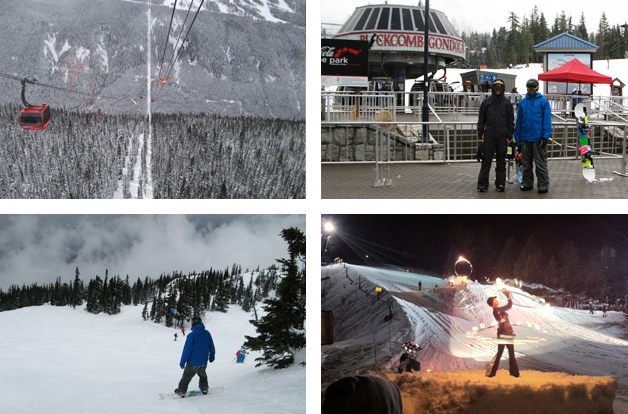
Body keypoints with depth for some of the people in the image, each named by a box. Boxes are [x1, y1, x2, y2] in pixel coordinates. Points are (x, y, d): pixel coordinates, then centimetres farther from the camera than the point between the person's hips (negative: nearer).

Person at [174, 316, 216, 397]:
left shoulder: (191, 336, -22)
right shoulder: (207, 333, -7)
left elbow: (187, 350, -20)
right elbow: (211, 347, 5)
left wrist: (182, 362, -11)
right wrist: (212, 356, 22)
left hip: (193, 363, -4)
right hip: (203, 362, 4)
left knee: (186, 377, 13)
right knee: (202, 374, 31)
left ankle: (181, 391, 16)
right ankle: (204, 388, 38)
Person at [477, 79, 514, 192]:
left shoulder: (507, 103, 8)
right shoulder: (486, 102, 7)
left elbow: (510, 121, 8)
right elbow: (481, 120, 8)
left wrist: (510, 136, 2)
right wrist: (480, 135, 1)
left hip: (502, 136, 1)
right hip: (489, 136, -1)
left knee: (501, 160, 5)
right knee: (486, 160, -3)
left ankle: (500, 183, 11)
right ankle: (482, 184, 0)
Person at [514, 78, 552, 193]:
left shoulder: (543, 101, -2)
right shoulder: (522, 102, 10)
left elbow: (547, 119, -4)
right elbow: (519, 120, 14)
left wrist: (545, 136, -10)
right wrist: (517, 136, 11)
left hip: (538, 137, -4)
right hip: (525, 138, 4)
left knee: (540, 162, -2)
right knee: (526, 162, 11)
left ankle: (543, 185, 4)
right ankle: (527, 183, 21)